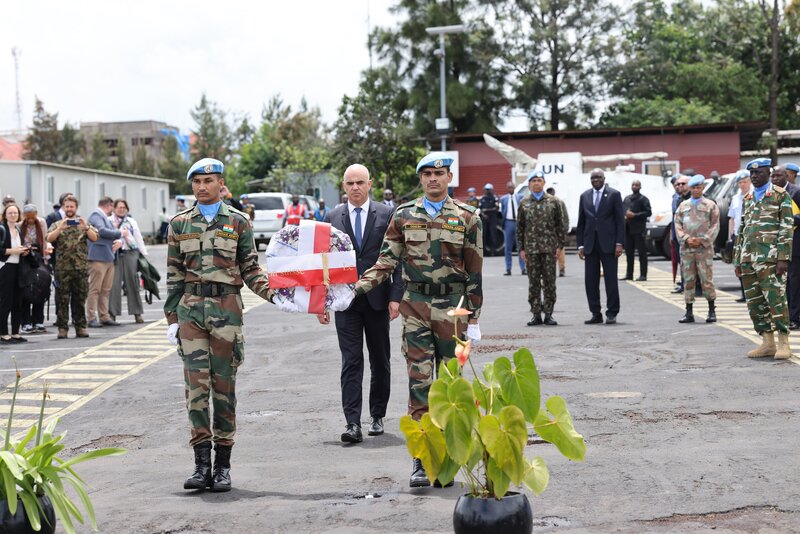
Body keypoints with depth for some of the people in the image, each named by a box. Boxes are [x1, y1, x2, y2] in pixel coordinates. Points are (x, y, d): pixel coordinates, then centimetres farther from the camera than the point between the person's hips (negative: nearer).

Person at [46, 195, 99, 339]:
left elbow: (94, 238, -2)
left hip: (81, 267, 1)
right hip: (63, 268, -1)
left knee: (80, 299, 5)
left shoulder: (83, 223, 11)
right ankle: (62, 327, 3)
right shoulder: (57, 225, 9)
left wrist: (86, 227, -19)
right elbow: (49, 239, -7)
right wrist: (60, 228, -21)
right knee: (62, 299, 0)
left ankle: (80, 326, 12)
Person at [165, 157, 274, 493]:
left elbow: (250, 269, 7)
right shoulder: (179, 224, 10)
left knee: (224, 386, 2)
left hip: (227, 307, -1)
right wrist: (172, 318, 6)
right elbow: (173, 275, 11)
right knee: (196, 384, -5)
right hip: (190, 307, 1)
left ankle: (223, 464, 10)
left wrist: (274, 293, -8)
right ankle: (201, 463, 0)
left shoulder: (238, 223, 6)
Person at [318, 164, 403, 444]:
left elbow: (397, 259, -1)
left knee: (380, 361, 10)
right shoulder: (333, 218, 7)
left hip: (377, 298, 0)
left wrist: (396, 297, -8)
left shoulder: (387, 214, 2)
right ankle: (353, 423, -7)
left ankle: (377, 417, 24)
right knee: (351, 362, -5)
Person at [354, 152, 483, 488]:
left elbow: (474, 271, 3)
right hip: (415, 308, 1)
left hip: (452, 308, 0)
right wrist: (357, 287, -9)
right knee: (418, 381, -3)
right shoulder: (403, 216, 6)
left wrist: (473, 318, 1)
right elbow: (386, 261, 6)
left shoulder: (466, 217, 1)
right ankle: (420, 459, 1)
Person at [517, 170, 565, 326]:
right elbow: (519, 228, 8)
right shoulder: (524, 204, 7)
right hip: (531, 248, 1)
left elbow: (560, 224, 6)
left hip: (549, 247, -1)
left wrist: (560, 244, 0)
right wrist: (521, 248, 3)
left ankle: (548, 314, 7)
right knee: (533, 282, 3)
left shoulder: (552, 201, 5)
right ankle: (536, 314, 9)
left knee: (549, 282, 0)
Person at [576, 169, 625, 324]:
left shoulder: (614, 194, 2)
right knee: (590, 280, 3)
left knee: (610, 279, -1)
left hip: (608, 243, -3)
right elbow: (581, 222, 12)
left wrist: (619, 243, -9)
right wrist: (580, 245, 6)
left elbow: (620, 220, -2)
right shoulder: (584, 196, 11)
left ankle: (612, 313, 5)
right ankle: (595, 314, 10)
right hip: (590, 244, 3)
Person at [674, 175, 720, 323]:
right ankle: (689, 312, 8)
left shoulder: (710, 205, 5)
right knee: (688, 280, 4)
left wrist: (702, 240, -10)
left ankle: (712, 311, 7)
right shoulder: (683, 206, 13)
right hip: (686, 248, 3)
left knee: (707, 280, -3)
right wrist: (686, 239, -7)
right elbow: (678, 225, 9)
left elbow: (715, 226, 1)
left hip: (704, 248, -3)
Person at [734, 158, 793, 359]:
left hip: (769, 258, -7)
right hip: (749, 258, 7)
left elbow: (786, 228, -7)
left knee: (775, 298, -10)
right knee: (754, 302, 6)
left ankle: (783, 344, -3)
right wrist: (738, 260, 16)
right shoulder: (747, 199, 19)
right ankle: (768, 343, 13)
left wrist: (783, 258, -15)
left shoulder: (780, 195, 0)